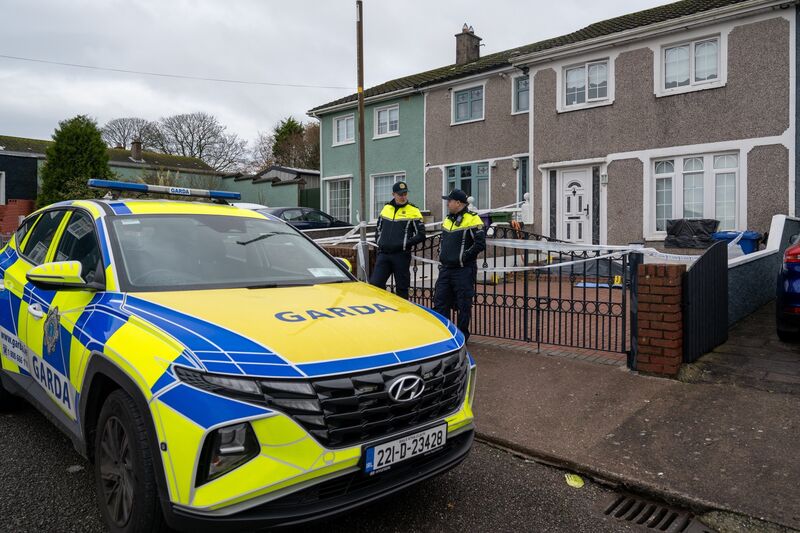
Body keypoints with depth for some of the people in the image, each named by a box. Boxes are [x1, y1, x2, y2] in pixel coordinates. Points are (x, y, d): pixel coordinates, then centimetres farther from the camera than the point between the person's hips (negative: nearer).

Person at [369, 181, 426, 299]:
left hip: (401, 255, -4)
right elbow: (378, 229, 25)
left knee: (402, 289, 4)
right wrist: (379, 242, 8)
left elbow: (421, 235, -4)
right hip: (384, 254, 4)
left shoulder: (413, 211, -2)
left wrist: (404, 244, -13)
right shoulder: (386, 208, 13)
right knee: (374, 284, -1)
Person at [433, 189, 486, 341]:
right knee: (440, 302, 9)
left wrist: (463, 257, -15)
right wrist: (442, 256, 14)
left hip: (464, 271, -8)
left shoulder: (472, 219, -11)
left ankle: (462, 336, 14)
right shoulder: (447, 219, 15)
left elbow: (480, 244, -17)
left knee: (463, 305, 1)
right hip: (445, 269, 8)